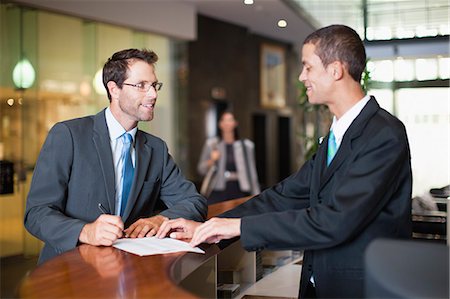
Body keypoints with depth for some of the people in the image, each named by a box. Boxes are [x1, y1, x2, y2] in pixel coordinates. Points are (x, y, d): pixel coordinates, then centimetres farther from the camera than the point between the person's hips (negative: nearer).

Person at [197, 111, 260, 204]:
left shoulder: (246, 146, 6)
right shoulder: (211, 144, 5)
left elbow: (252, 172, 7)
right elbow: (201, 170, 8)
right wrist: (211, 161, -12)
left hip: (239, 192, 1)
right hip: (217, 192, -1)